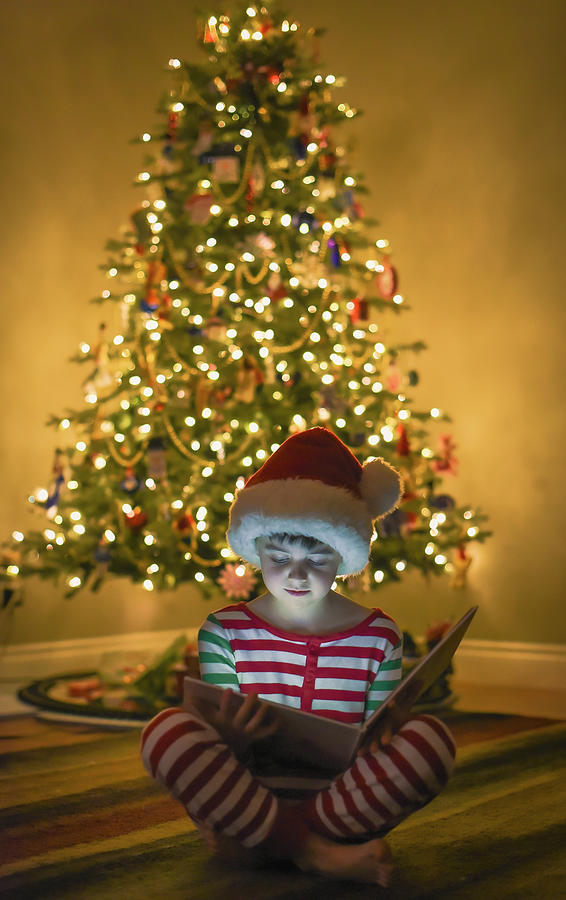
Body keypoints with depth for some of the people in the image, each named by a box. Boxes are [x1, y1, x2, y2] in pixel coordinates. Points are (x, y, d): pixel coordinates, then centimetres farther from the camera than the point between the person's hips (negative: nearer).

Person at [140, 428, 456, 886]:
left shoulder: (380, 637, 8)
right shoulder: (224, 632, 6)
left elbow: (377, 747, 11)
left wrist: (386, 733, -15)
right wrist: (232, 741, -20)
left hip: (341, 798, 1)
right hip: (248, 793, 0)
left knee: (432, 738, -25)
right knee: (168, 730, -26)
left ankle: (255, 841, -22)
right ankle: (314, 850, -26)